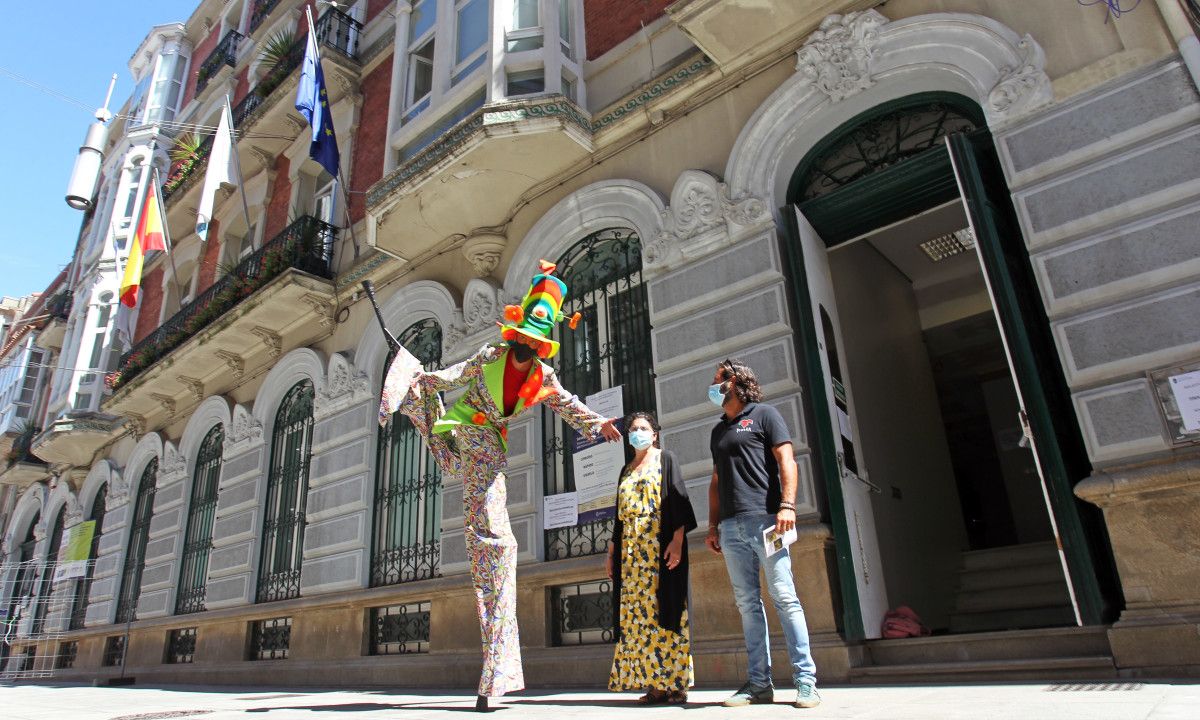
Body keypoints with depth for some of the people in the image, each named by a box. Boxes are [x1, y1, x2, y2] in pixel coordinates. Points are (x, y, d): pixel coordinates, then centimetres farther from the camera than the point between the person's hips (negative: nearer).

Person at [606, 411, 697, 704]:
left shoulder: (666, 459, 6)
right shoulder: (626, 471, 22)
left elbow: (679, 499, -6)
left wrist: (677, 540, -18)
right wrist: (612, 552, 16)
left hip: (661, 545, -6)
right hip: (631, 550, 6)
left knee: (664, 609, -9)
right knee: (639, 614, 0)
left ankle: (676, 682, -4)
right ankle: (654, 683, 4)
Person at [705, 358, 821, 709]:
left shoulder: (764, 415, 6)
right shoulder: (719, 430, 23)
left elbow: (787, 461, -3)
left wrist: (787, 505, -16)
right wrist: (713, 526, 15)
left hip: (764, 519, -6)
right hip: (731, 527, 6)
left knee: (784, 597, -6)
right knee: (747, 604, 5)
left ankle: (805, 680, 0)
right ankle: (759, 682, 10)